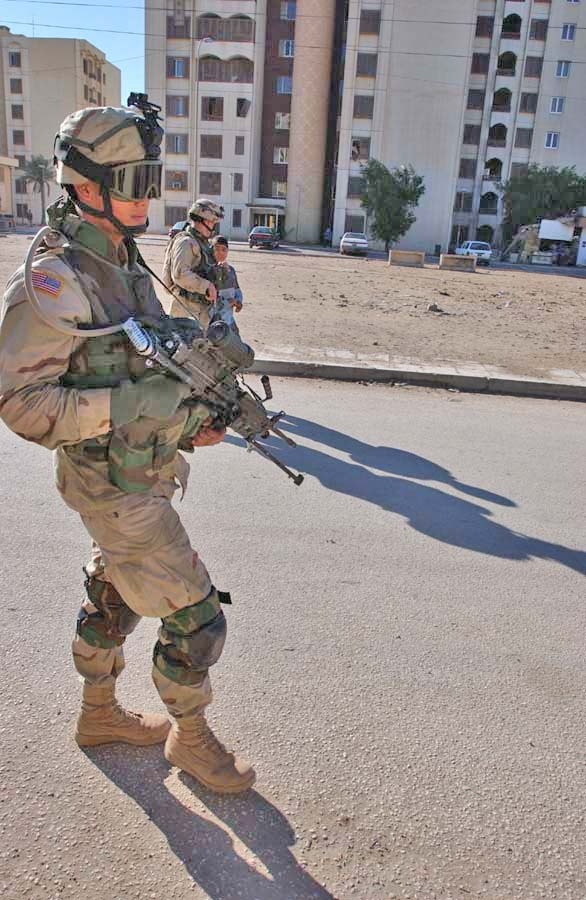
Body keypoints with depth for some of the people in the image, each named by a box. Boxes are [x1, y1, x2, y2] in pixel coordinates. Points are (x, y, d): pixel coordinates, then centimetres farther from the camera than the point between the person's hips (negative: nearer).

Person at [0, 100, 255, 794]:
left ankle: (99, 715, 45)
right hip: (116, 489, -9)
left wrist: (188, 420, 2)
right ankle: (190, 738, 27)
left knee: (113, 598, 23)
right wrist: (127, 406, -29)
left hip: (142, 473, 9)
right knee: (195, 619, 1)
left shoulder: (122, 267, 7)